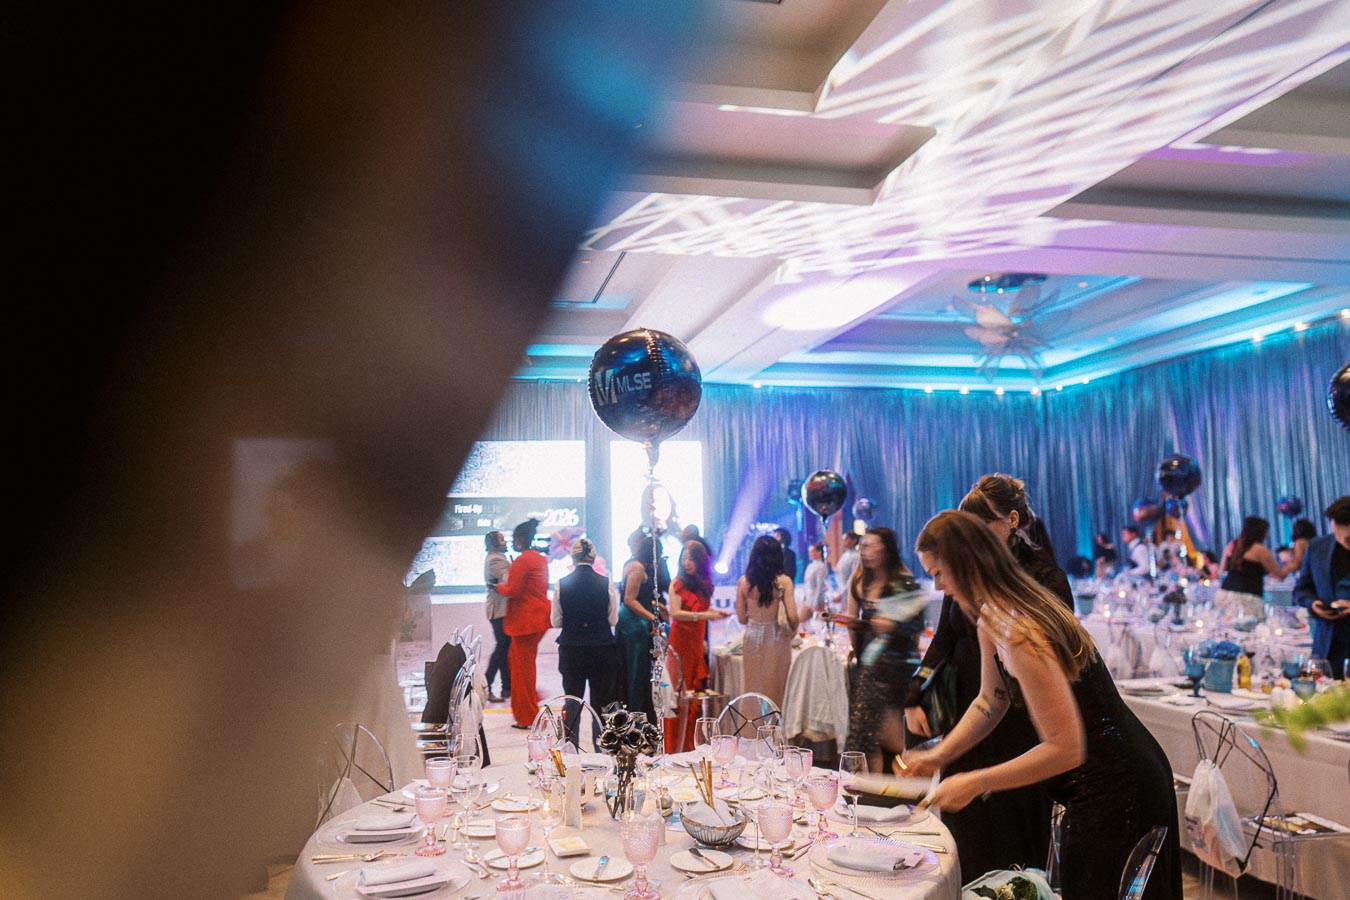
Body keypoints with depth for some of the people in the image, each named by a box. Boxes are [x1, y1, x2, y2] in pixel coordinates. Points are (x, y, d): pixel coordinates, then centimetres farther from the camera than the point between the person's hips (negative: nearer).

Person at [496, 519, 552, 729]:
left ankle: (527, 717, 8)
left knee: (523, 665, 1)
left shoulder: (521, 561, -16)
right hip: (541, 616, 9)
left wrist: (500, 586, 2)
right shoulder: (541, 559, 11)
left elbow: (513, 591, -19)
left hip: (525, 619, -9)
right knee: (516, 658, 22)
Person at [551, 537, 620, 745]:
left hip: (571, 650, 1)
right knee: (601, 703, 10)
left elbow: (555, 621, -1)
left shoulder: (562, 584, -7)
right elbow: (613, 619, -2)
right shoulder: (606, 584, -9)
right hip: (602, 649, -1)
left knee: (572, 701, 12)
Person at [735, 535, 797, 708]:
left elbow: (741, 618, 0)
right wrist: (793, 631, 7)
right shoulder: (783, 581, -11)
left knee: (754, 688, 14)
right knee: (775, 689, 10)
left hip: (752, 637, 2)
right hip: (776, 639, -2)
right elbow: (792, 617, -13)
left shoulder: (744, 582, -4)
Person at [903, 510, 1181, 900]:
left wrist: (975, 783, -23)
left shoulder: (1018, 633, -30)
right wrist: (936, 756, 5)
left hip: (1117, 790, -10)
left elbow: (1065, 748, -29)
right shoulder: (991, 622, 2)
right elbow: (990, 703, 13)